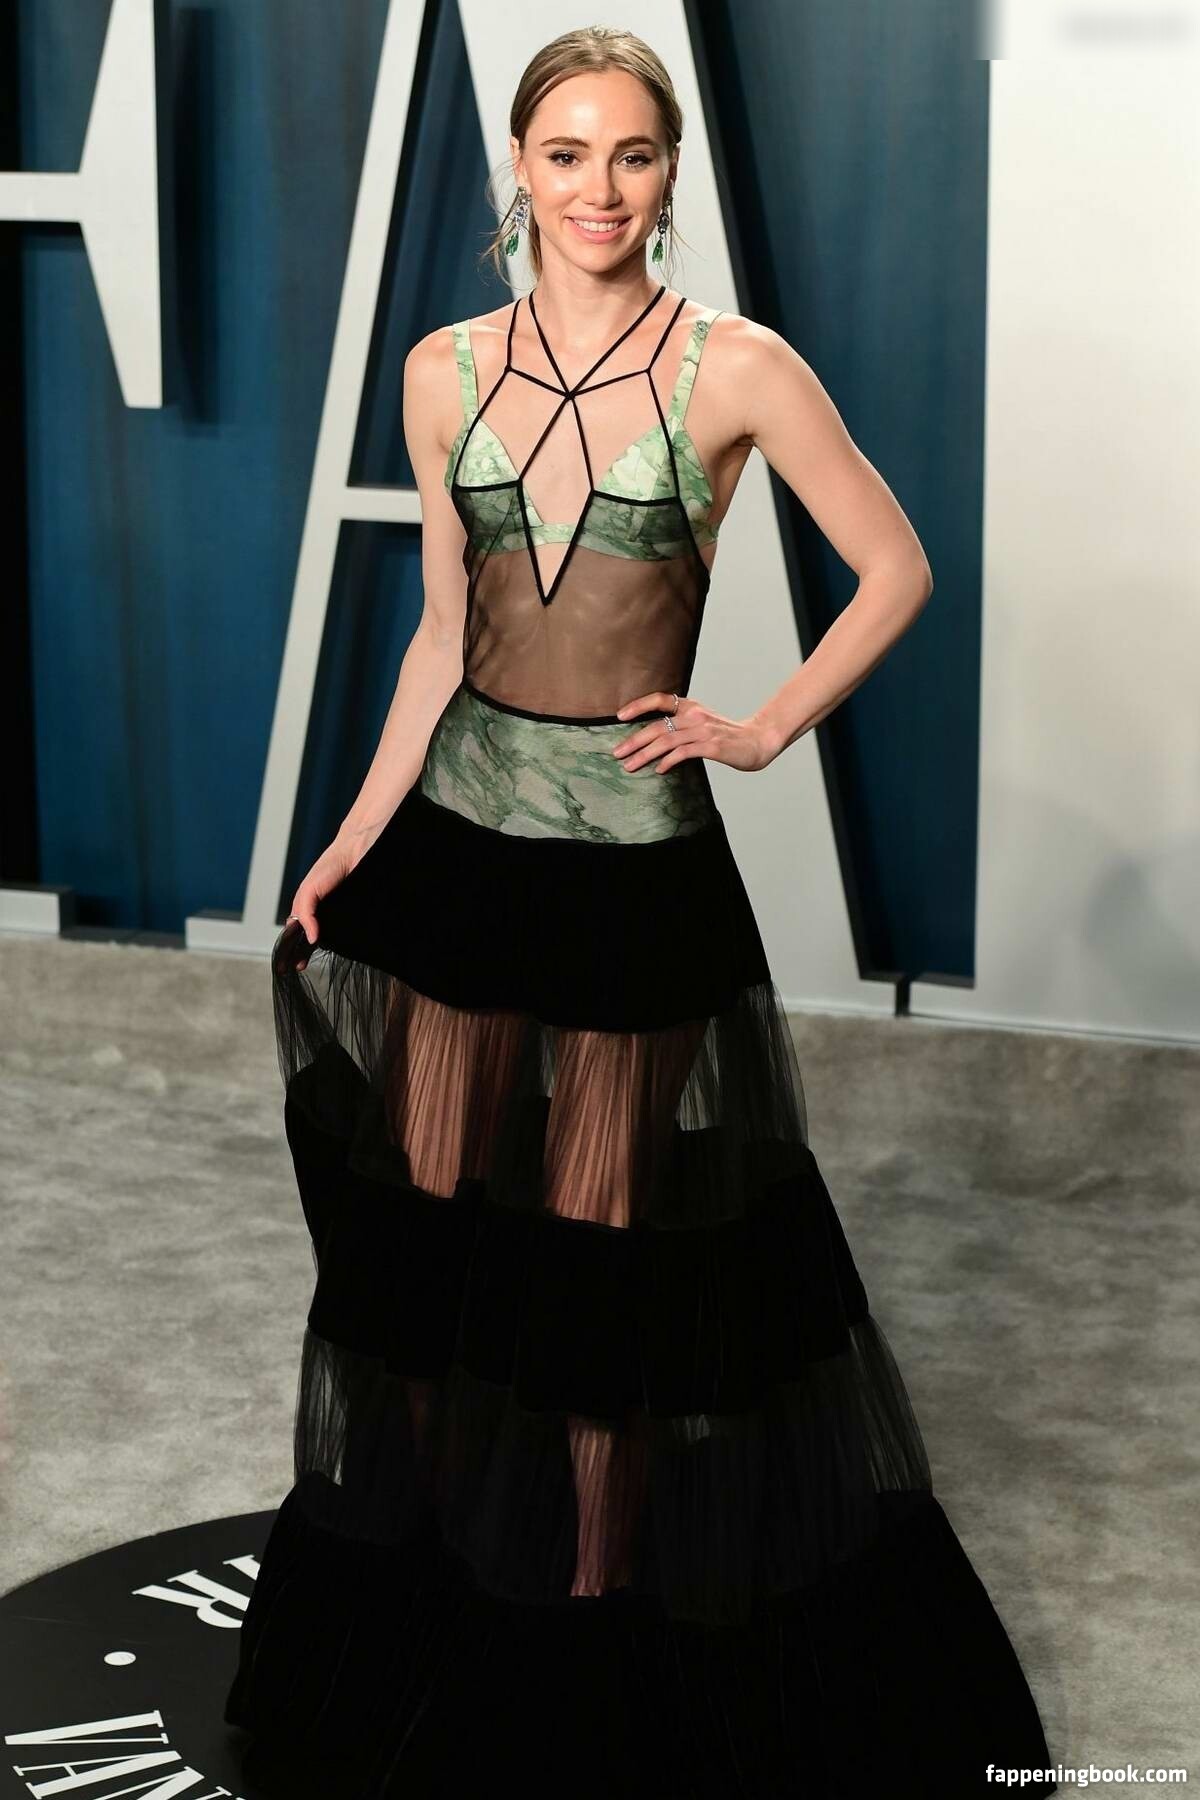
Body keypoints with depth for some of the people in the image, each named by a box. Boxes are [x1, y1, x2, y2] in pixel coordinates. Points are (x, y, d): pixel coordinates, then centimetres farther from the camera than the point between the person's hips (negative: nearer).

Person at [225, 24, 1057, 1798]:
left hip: (635, 847, -3)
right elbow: (445, 626, 10)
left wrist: (764, 732, -3)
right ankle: (430, 1580, 25)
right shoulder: (447, 372, 4)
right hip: (460, 823, 4)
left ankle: (598, 1592, 21)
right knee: (433, 1212, 9)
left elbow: (896, 570, 1)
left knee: (603, 1239, 4)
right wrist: (356, 837, 7)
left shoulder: (734, 368, -7)